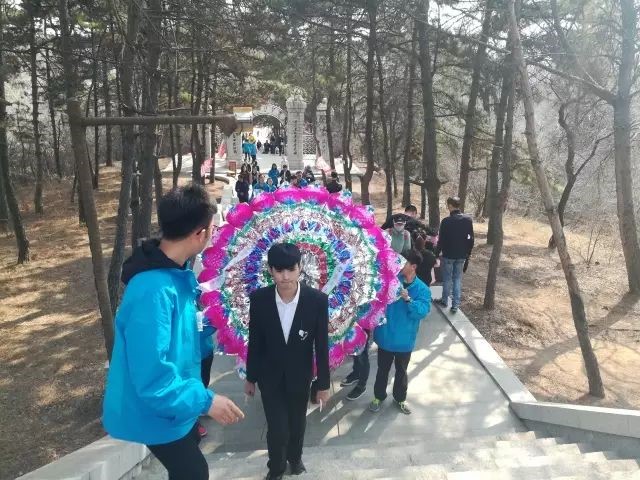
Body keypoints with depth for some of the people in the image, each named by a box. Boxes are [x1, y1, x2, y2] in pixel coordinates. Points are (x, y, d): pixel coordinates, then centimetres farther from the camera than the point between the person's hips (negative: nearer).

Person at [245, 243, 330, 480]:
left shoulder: (317, 300, -21)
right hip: (270, 376, -1)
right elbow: (255, 342, -6)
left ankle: (295, 457, 53)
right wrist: (250, 377, 3)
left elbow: (321, 345, -11)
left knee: (297, 423, 21)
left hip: (300, 375, 1)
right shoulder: (258, 299, -18)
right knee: (277, 429, 3)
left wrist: (323, 383, -4)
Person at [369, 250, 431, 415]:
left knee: (401, 371, 20)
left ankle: (400, 398, 42)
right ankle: (379, 396, 39)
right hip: (386, 336, 0)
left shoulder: (422, 289, -10)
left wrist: (408, 299, -34)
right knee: (382, 369, 18)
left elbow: (422, 311, -22)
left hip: (404, 340, 0)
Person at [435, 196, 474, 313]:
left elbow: (441, 240, -11)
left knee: (447, 279, 10)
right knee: (457, 279, 10)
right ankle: (455, 305, 10)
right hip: (461, 255, 4)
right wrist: (468, 253, 14)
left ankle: (444, 301, 23)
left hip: (448, 255, -4)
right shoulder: (468, 220, -2)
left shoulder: (446, 221, -16)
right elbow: (471, 239, 4)